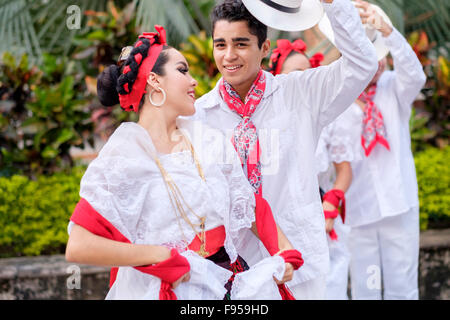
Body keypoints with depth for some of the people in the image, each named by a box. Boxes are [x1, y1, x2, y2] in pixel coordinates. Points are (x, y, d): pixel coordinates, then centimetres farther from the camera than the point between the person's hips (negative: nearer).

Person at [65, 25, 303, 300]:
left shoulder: (209, 143, 7)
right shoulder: (124, 156, -10)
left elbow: (251, 206, 13)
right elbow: (78, 247, -18)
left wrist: (285, 254, -2)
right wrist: (160, 254, -18)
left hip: (227, 284, 5)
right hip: (159, 290, -5)